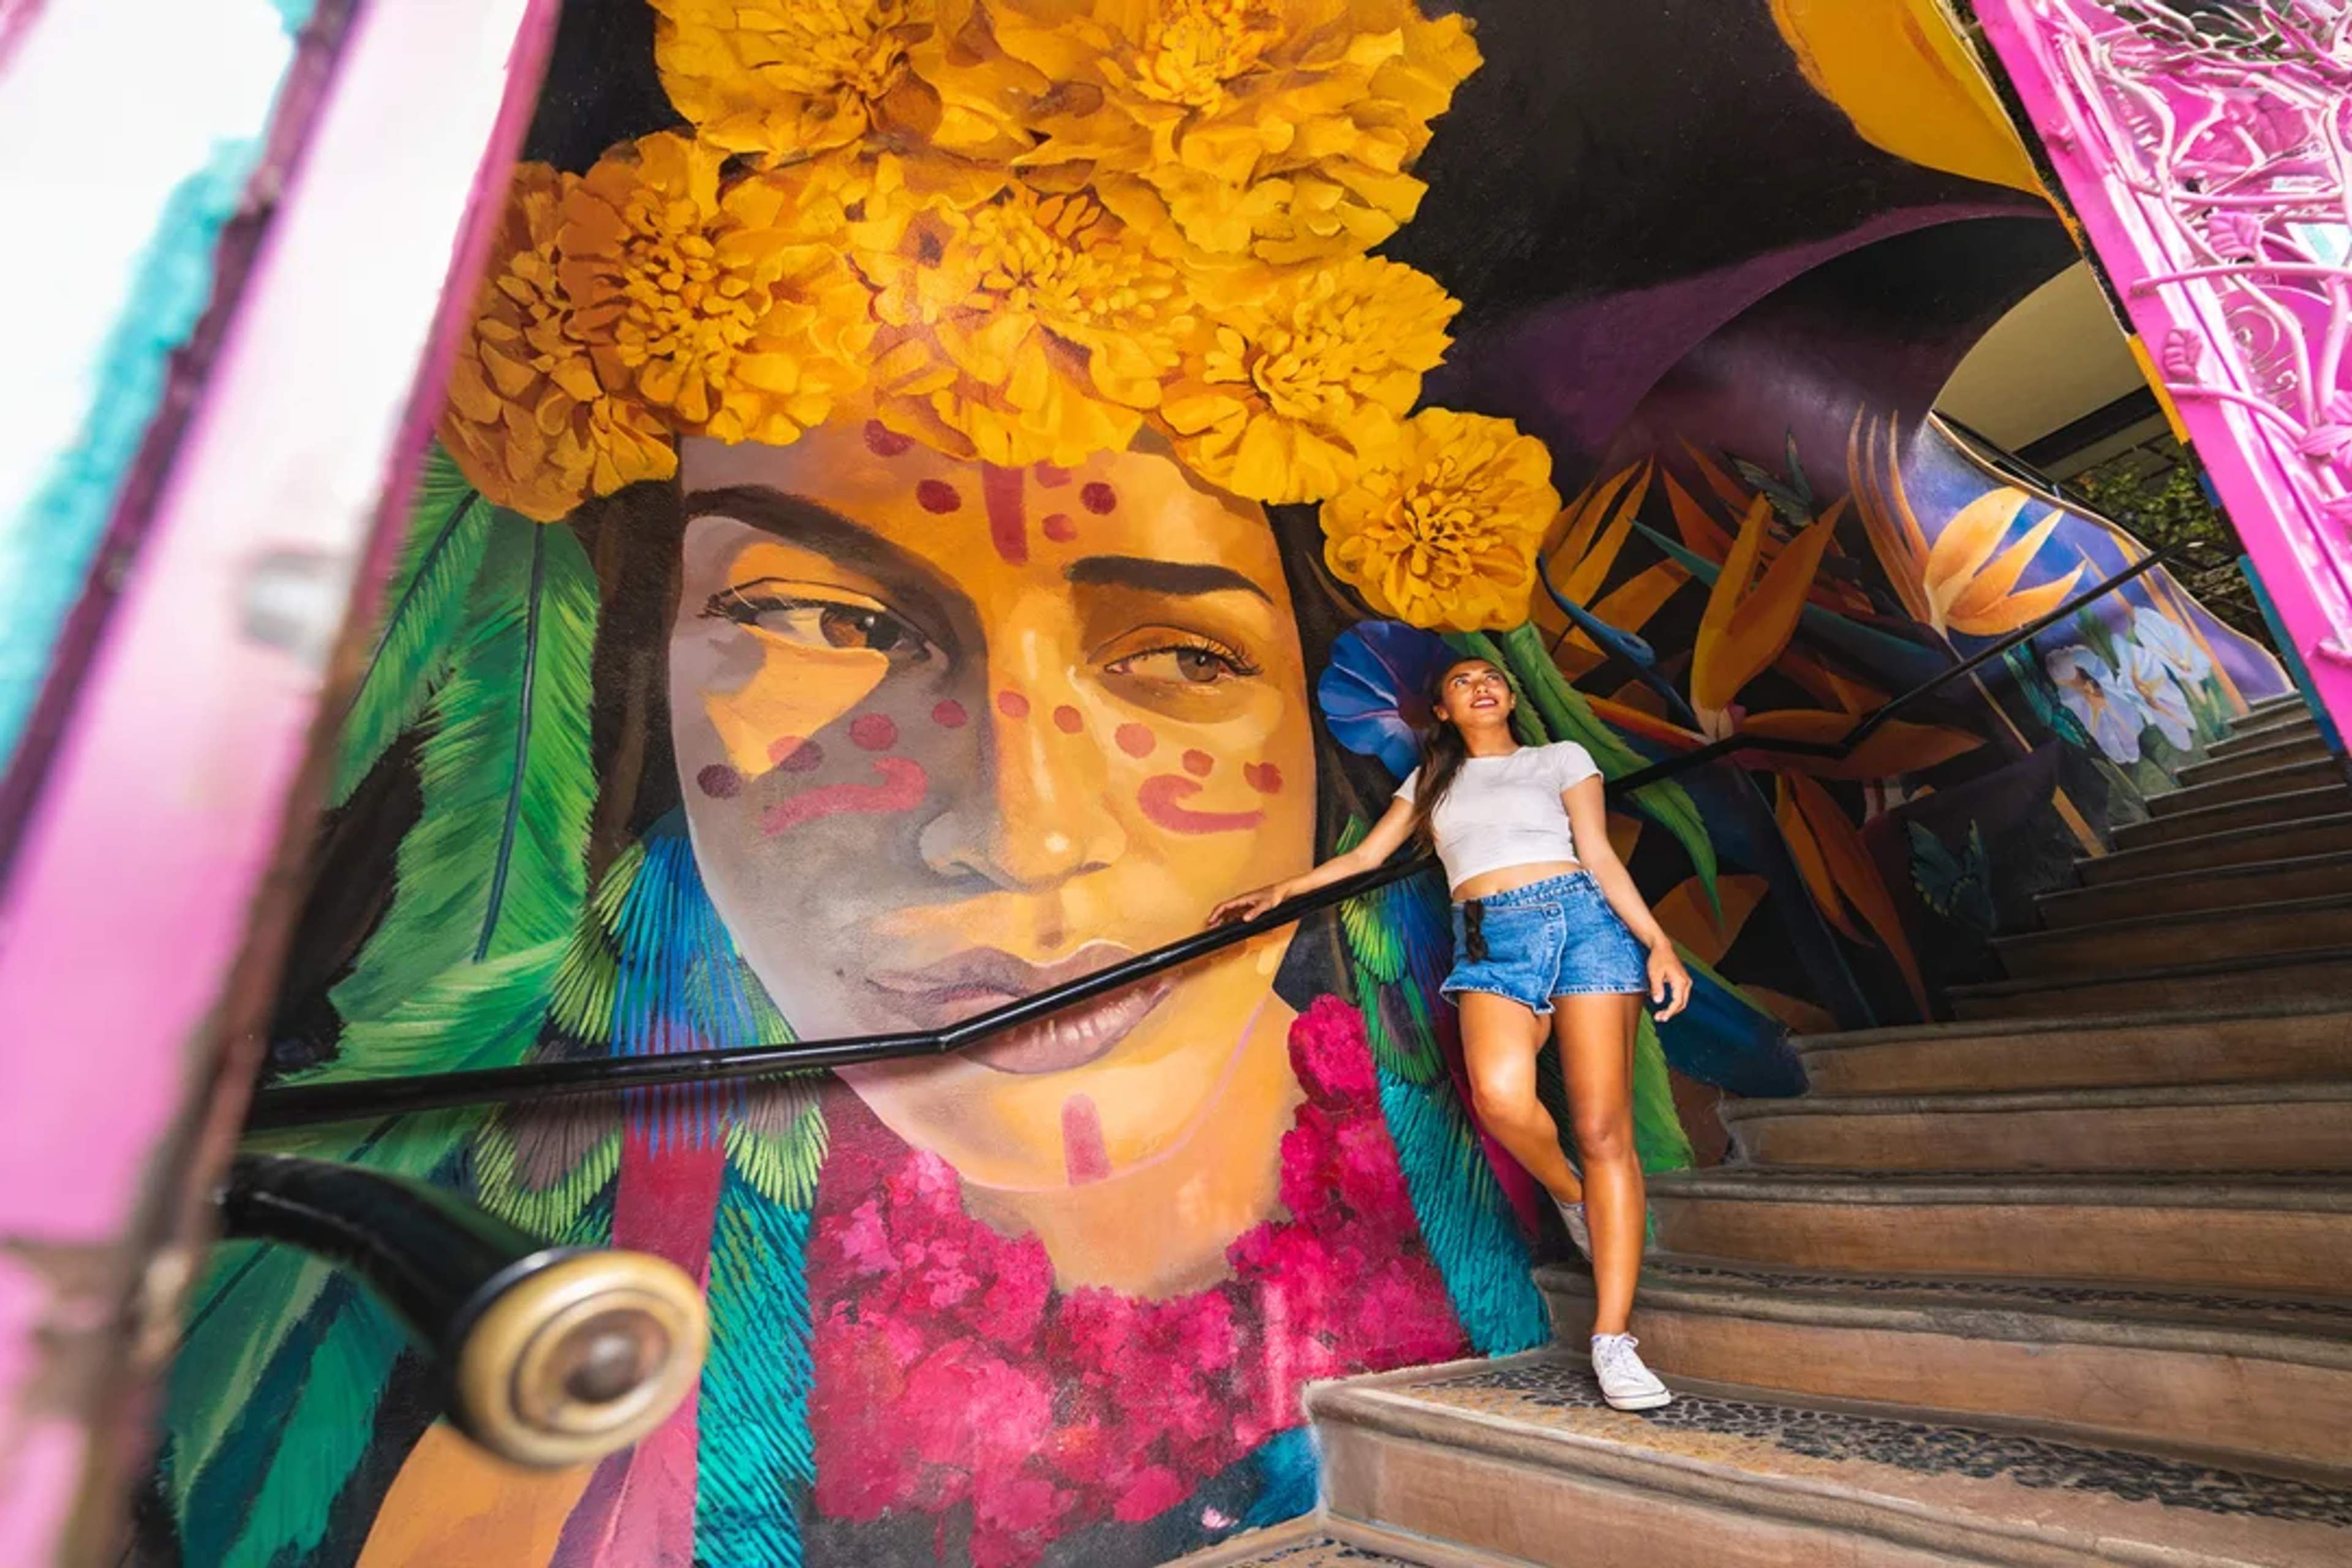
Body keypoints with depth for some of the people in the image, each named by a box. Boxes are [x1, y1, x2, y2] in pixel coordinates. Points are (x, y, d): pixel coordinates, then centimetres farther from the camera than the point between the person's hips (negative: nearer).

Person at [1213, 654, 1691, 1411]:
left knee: (1605, 1127, -9)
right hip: (1490, 945, 1)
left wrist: (1657, 942, -5)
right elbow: (1365, 855, 20)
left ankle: (1613, 1340, -2)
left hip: (1581, 923, 0)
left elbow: (1600, 857, 7)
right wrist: (1278, 892, 12)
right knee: (1499, 1095, -29)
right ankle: (1572, 1198, 4)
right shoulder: (1431, 782, 23)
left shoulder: (1561, 758, 16)